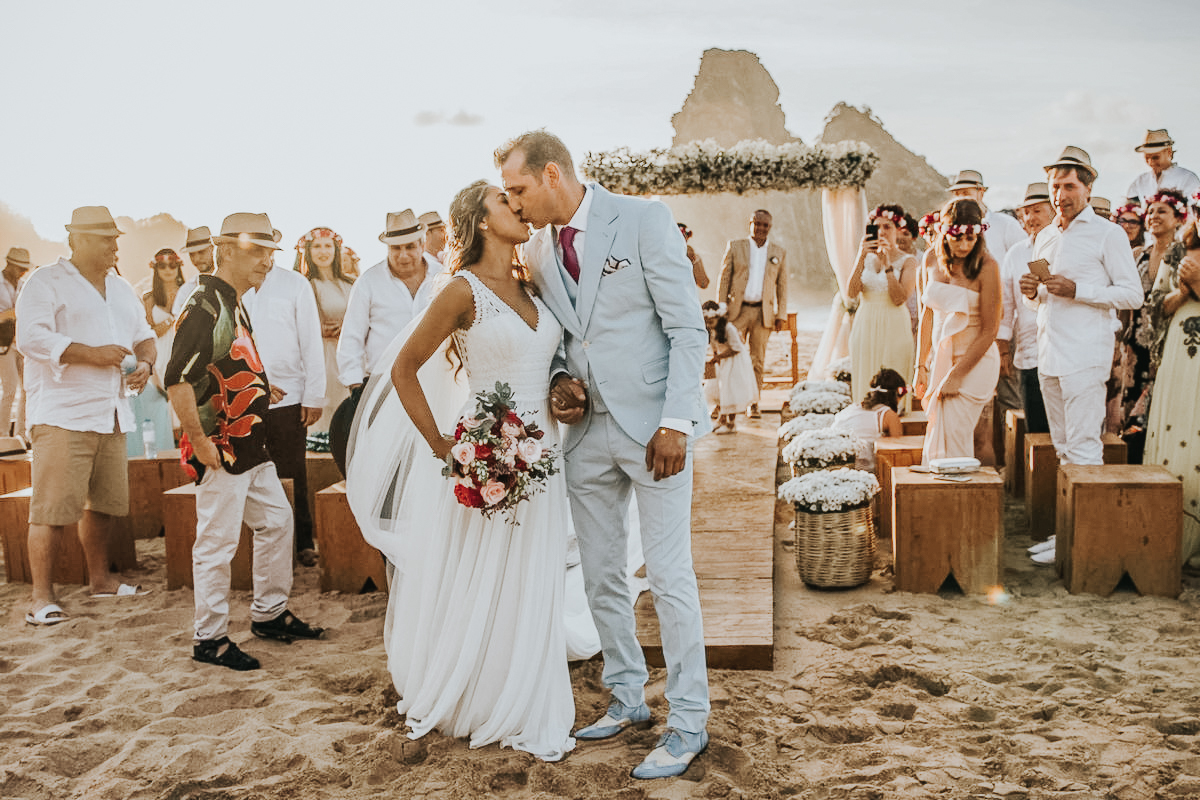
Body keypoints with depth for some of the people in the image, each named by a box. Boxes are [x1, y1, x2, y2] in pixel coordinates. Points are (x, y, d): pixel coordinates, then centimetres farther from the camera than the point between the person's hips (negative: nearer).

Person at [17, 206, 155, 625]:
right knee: (53, 507, -8)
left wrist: (145, 362, 1)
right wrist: (92, 354, -21)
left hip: (111, 413, 7)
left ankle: (100, 578, 27)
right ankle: (41, 597, -1)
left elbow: (143, 335, 23)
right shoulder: (45, 283, -4)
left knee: (104, 501, 12)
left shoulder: (121, 288, 19)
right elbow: (32, 338, -16)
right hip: (62, 413, -7)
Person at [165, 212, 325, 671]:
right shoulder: (204, 306, -17)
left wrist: (258, 389, 16)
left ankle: (269, 614, 30)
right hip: (221, 450, -10)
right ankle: (209, 639, 10)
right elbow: (177, 379, -25)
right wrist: (199, 440, -23)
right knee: (217, 543, -2)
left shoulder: (235, 303, 14)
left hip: (251, 446, 10)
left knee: (277, 521, 16)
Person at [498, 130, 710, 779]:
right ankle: (626, 697, 30)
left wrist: (675, 423, -16)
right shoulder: (538, 249, 9)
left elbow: (686, 328, -10)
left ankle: (688, 723, 11)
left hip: (651, 424, -6)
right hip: (586, 429, 6)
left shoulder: (643, 219, -8)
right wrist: (561, 382, -2)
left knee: (669, 576, -2)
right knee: (600, 576, 12)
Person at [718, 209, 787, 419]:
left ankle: (753, 404, 11)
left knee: (757, 360, 5)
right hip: (737, 310, -1)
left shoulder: (779, 253, 10)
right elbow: (724, 279, 5)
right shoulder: (734, 247, 6)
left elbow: (782, 287, 11)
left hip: (763, 313, 1)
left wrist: (781, 315, 4)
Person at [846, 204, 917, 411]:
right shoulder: (865, 258, 8)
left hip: (894, 330, -3)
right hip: (865, 328, 3)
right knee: (865, 385, 3)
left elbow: (899, 299, -15)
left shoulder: (907, 262, -2)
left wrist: (887, 264, -18)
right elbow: (851, 293, -7)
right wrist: (861, 258, -15)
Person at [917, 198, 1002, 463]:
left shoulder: (986, 267, -14)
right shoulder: (936, 261, 4)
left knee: (952, 445, -9)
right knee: (934, 443, 7)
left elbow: (989, 331, -13)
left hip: (974, 363, -5)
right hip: (940, 360, 6)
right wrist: (921, 366, 7)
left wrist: (956, 375, -14)